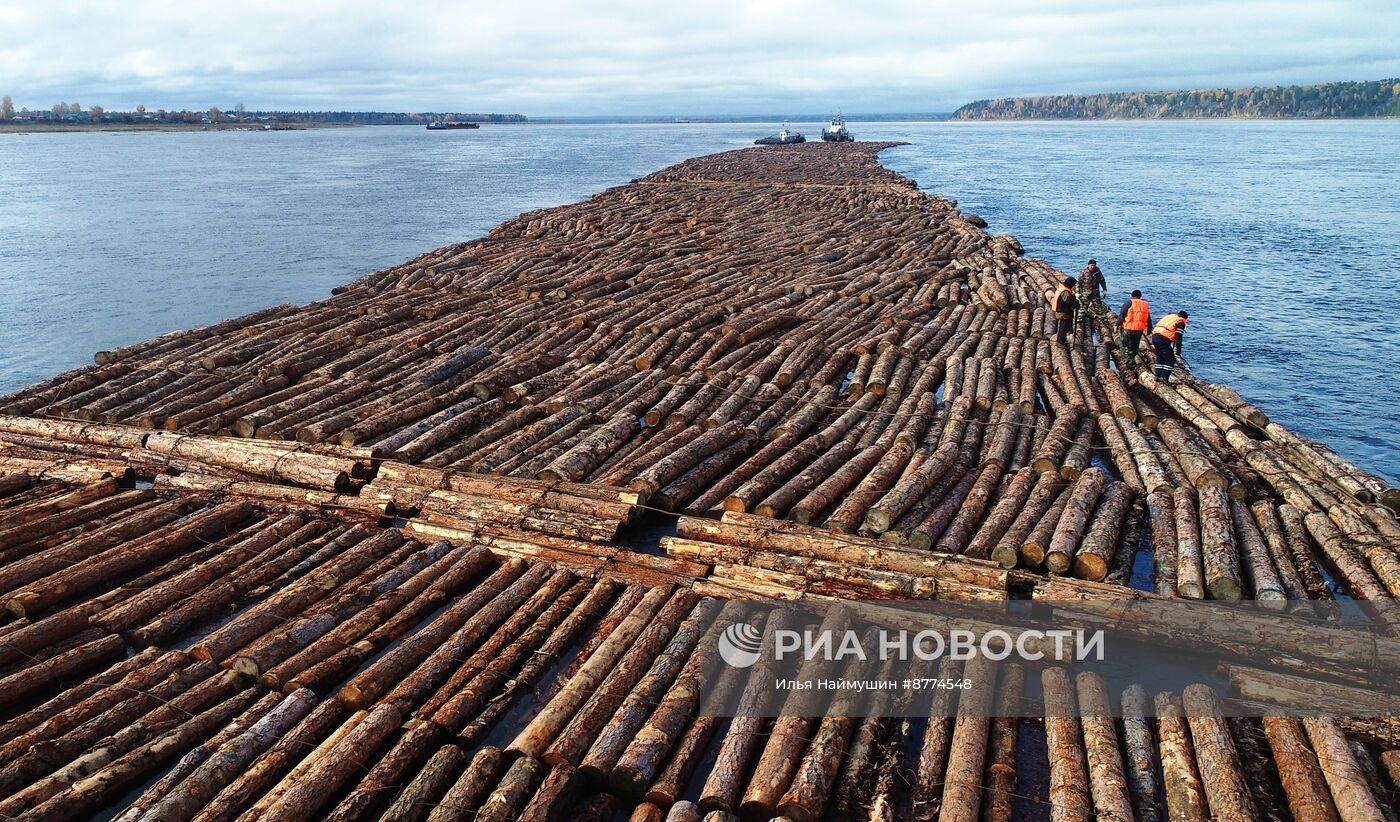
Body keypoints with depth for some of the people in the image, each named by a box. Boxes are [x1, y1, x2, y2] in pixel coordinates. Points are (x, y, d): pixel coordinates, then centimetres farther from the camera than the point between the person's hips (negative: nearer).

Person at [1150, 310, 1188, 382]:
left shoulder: (1168, 316, 26)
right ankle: (1164, 377, -3)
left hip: (1154, 336, 7)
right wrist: (1178, 351, -2)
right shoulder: (1181, 323, 4)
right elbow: (1178, 338, -5)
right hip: (1163, 339, -7)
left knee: (1160, 358, 22)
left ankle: (1158, 376, 22)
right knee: (1170, 360, 4)